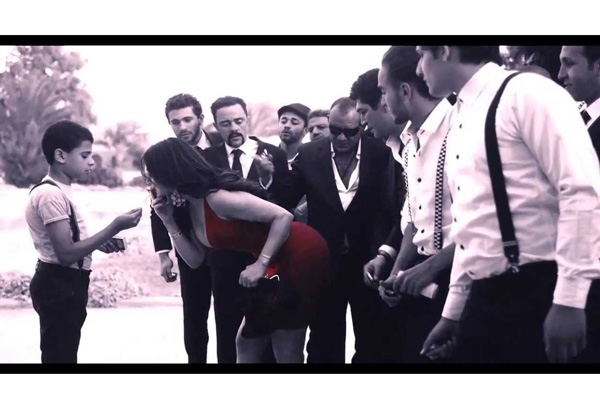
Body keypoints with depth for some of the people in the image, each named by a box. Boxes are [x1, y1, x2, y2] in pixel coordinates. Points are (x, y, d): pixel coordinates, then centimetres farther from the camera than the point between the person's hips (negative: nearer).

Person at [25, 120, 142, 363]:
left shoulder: (57, 191, 12)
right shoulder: (51, 194, -20)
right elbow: (67, 254, -25)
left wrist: (99, 243, 7)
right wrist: (115, 227, -23)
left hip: (64, 285, 11)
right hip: (59, 287, -11)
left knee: (61, 353, 15)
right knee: (60, 355, -7)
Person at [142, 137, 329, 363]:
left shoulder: (217, 197, -25)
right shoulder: (188, 207, 4)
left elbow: (283, 217, -26)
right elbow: (195, 259, 6)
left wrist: (261, 264, -26)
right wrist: (169, 221, -4)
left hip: (301, 254, -10)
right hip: (277, 261, 10)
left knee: (286, 354, -1)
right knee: (247, 344, 14)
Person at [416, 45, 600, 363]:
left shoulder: (527, 94, -8)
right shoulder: (461, 123, 17)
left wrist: (568, 300, -19)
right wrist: (453, 312, 23)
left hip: (542, 297, -8)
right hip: (485, 302, 8)